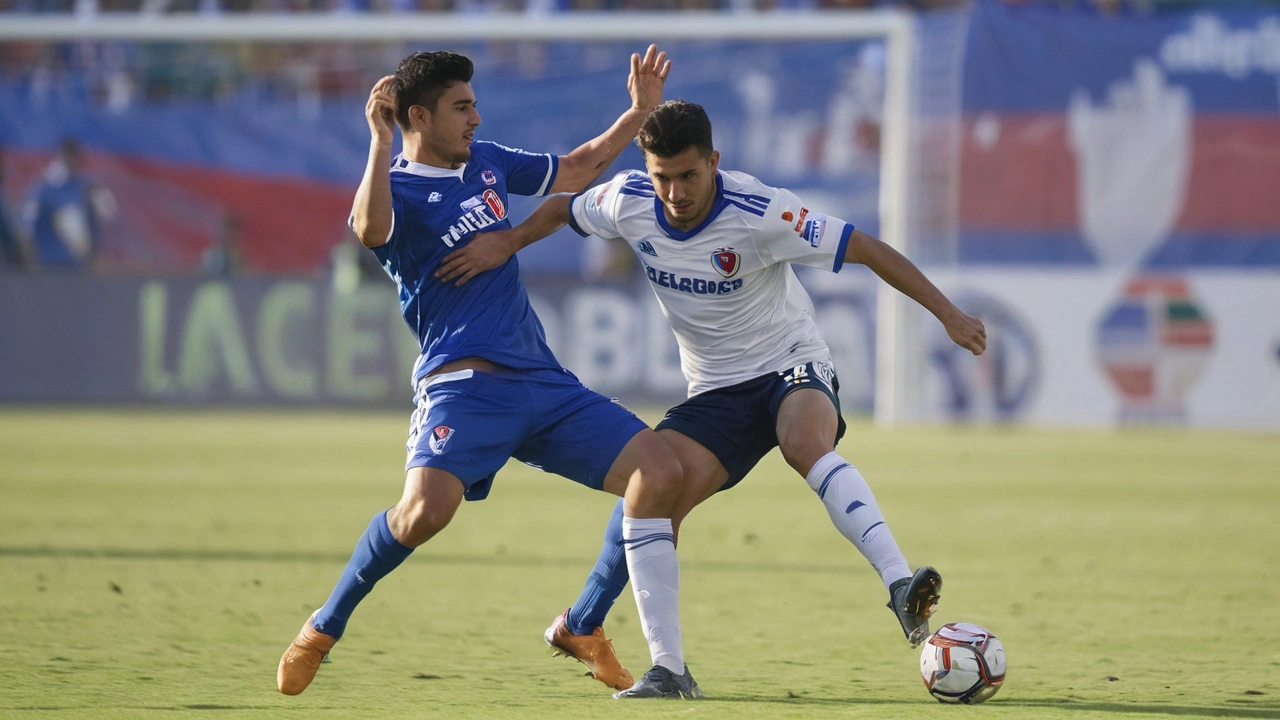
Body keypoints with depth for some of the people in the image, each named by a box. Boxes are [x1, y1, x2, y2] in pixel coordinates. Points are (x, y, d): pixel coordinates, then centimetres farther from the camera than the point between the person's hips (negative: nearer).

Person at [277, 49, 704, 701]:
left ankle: (670, 667, -8)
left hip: (542, 379, 7)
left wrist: (639, 111, 29)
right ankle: (325, 627, -4)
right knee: (426, 511, -31)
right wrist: (381, 142, -28)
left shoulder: (486, 162, 20)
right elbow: (371, 230, -27)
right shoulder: (395, 186, -2)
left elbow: (574, 171, 35)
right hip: (464, 383, -7)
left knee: (658, 470, -9)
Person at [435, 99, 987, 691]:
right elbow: (563, 209, 14)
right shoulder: (629, 201, -9)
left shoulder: (759, 213, -24)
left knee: (807, 446, -37)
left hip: (791, 365, -4)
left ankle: (902, 589, -48)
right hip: (715, 391, 4)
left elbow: (866, 249, -20)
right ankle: (581, 628, 8)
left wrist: (948, 315, -22)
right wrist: (504, 243, -2)